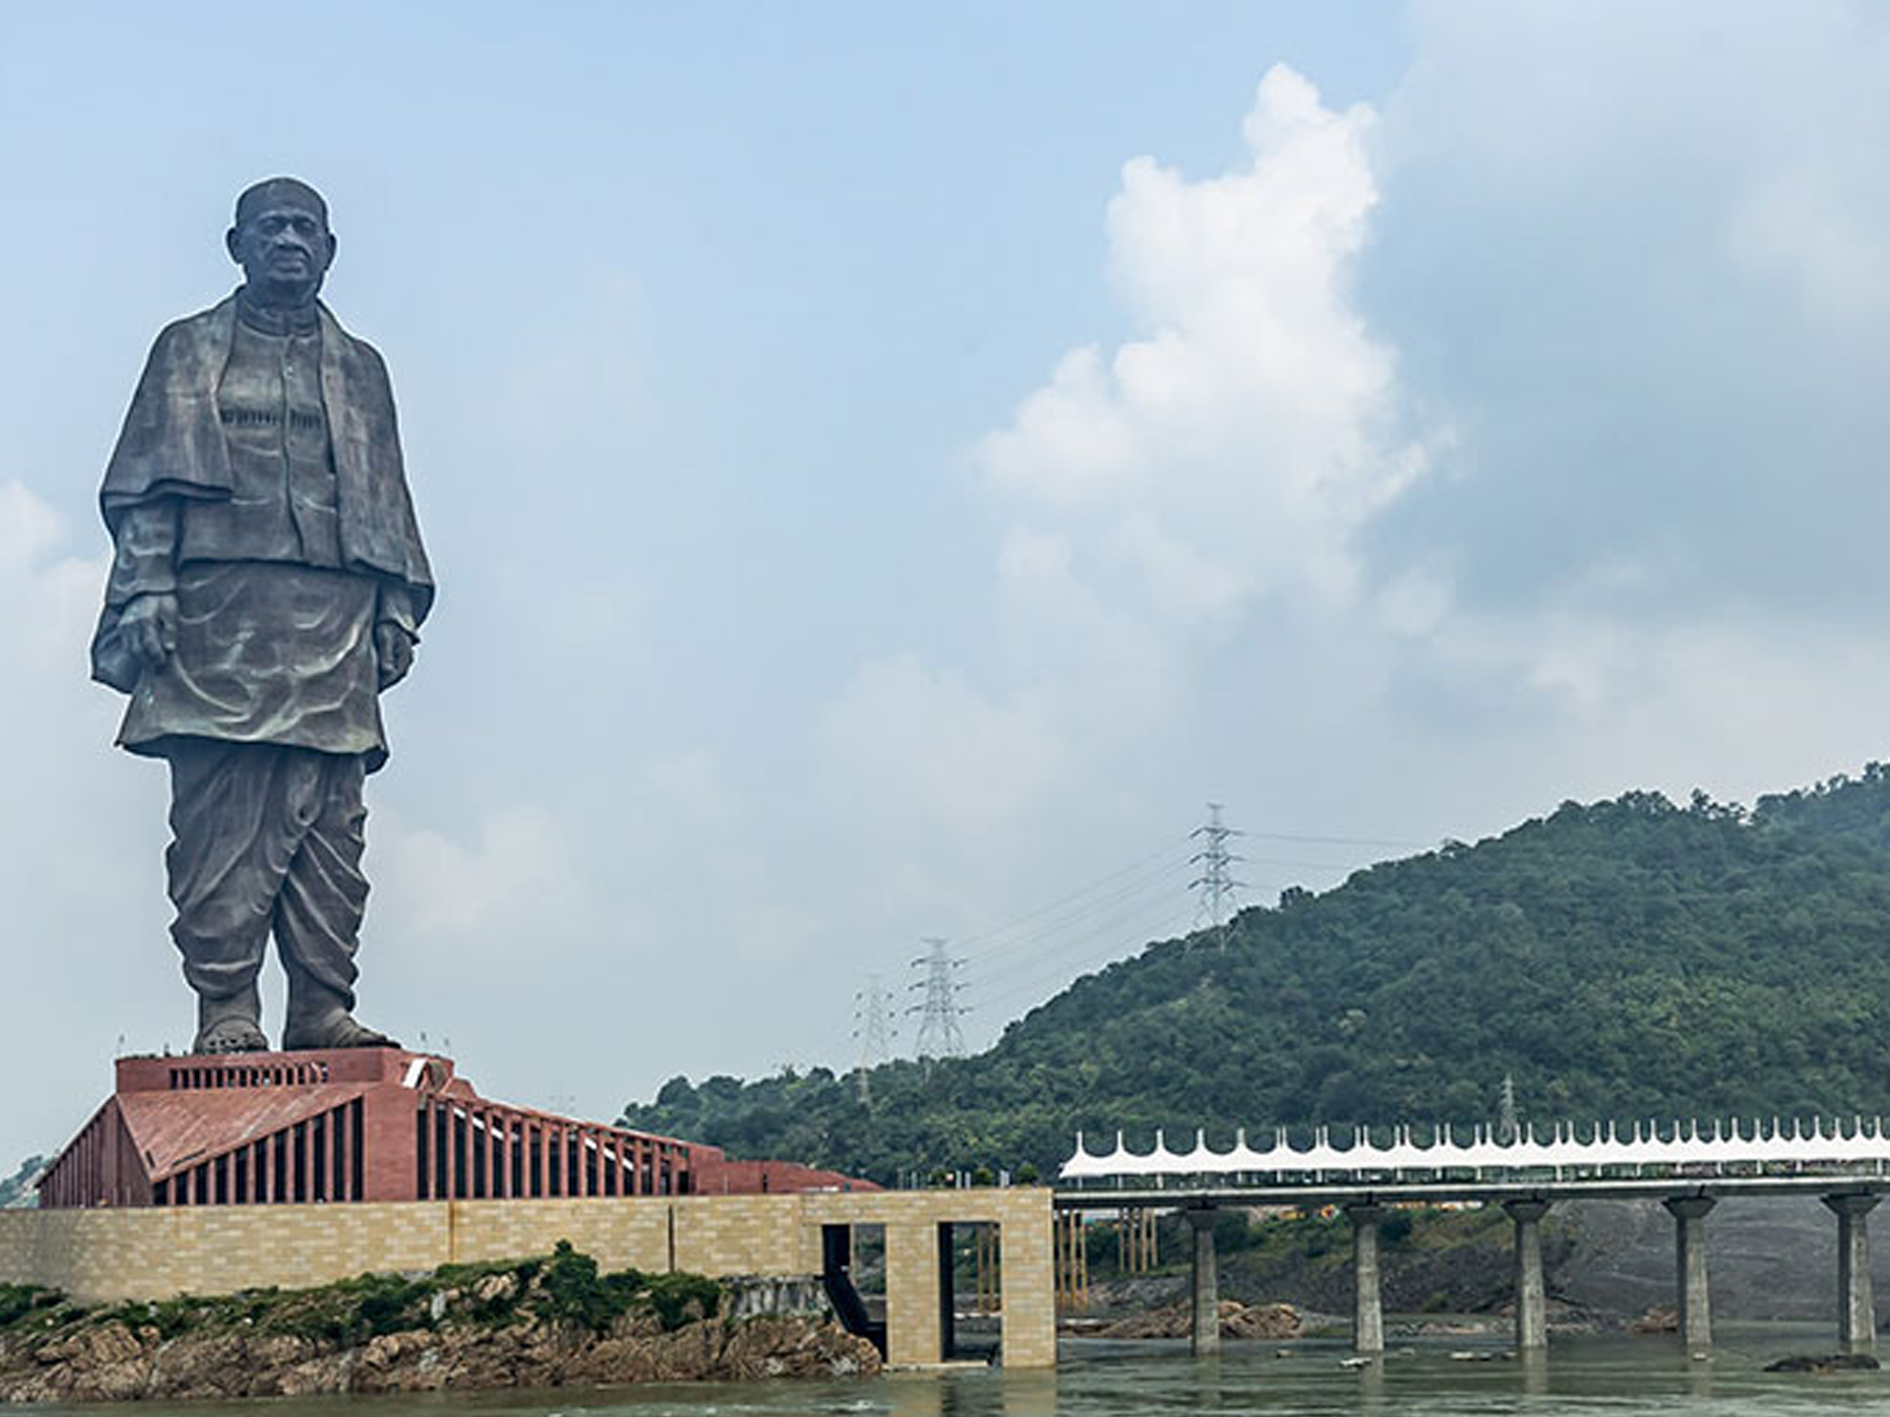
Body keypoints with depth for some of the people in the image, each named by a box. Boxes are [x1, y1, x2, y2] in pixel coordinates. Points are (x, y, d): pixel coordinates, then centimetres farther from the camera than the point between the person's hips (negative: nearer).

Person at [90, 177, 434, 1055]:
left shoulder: (360, 371, 23)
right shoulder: (189, 353, 16)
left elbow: (387, 505, 20)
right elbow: (146, 485, 7)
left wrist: (397, 611, 9)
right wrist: (146, 585, -6)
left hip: (334, 624, 3)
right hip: (219, 612, -2)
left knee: (330, 819, -4)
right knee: (220, 817, -9)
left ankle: (322, 1007, -3)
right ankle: (226, 1009, -10)